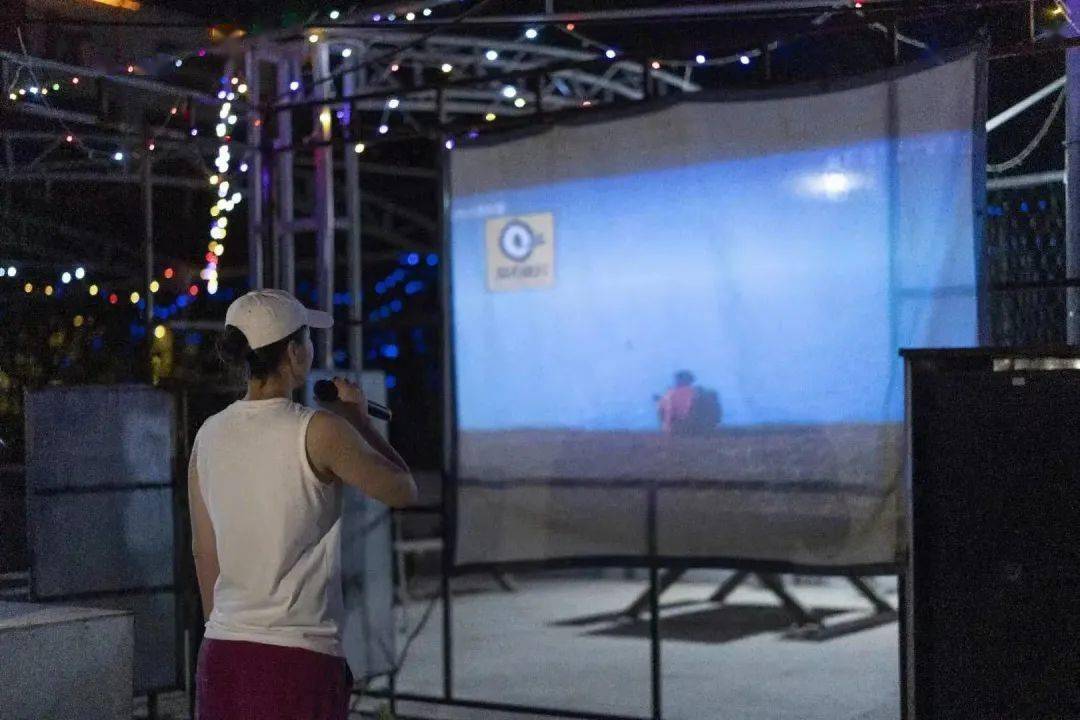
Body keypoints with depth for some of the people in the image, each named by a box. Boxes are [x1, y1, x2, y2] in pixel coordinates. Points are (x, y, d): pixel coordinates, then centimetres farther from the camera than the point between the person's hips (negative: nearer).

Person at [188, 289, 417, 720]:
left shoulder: (208, 436, 6)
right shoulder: (319, 431, -11)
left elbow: (203, 551, 12)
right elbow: (403, 491, 2)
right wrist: (360, 420, 13)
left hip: (222, 653, 6)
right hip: (299, 657, -5)